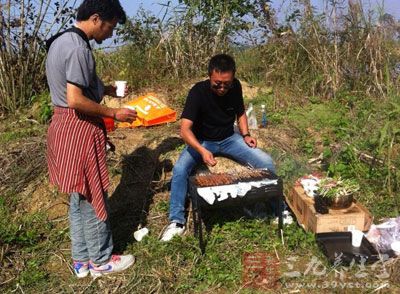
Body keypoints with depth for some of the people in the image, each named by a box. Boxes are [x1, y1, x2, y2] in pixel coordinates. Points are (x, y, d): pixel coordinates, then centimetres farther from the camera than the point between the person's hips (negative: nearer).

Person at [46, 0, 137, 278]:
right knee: (93, 198, 4)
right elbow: (76, 100, -25)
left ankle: (82, 260, 29)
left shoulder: (61, 41, 13)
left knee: (79, 198, 17)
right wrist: (114, 113, -14)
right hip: (80, 128, -10)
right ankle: (101, 260, 20)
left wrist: (105, 89, 16)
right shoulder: (79, 48, -19)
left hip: (63, 124, 10)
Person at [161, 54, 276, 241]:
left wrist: (245, 135, -8)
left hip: (228, 138, 3)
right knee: (179, 169, -29)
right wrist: (202, 150, -48)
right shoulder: (198, 92, -24)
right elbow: (185, 129, -31)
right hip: (201, 141, -3)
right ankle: (177, 221, -14)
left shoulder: (235, 87, -11)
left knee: (267, 163, -13)